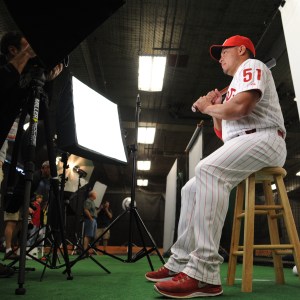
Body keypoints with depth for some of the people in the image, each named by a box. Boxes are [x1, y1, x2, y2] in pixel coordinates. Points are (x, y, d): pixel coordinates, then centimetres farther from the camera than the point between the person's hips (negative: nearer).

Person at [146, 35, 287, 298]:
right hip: (240, 146, 10)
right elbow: (224, 135, 30)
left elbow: (240, 106, -18)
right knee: (192, 189, 4)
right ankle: (180, 264, 3)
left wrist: (207, 107, -1)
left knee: (207, 170, -34)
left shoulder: (251, 66, 4)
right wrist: (215, 110, 16)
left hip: (264, 140, -10)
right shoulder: (235, 86, 33)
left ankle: (204, 275, -39)